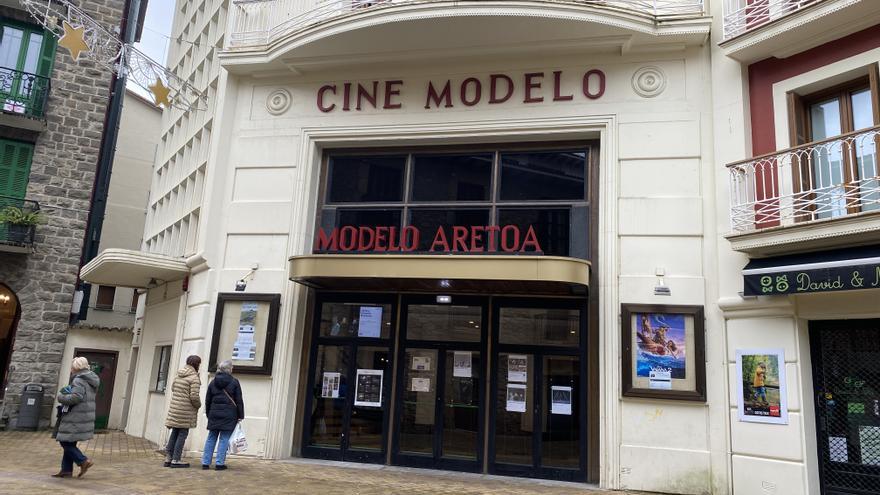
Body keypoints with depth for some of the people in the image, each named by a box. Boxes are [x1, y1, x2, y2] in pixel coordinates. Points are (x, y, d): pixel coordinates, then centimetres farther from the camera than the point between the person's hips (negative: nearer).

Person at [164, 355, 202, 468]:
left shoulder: (178, 375, 10)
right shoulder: (194, 378, -13)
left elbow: (173, 388, 21)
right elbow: (194, 396, -18)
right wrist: (198, 405, 0)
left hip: (174, 408, 7)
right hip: (186, 409, -7)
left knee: (174, 433, 14)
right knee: (183, 434, 0)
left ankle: (168, 458, 18)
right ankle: (175, 460, 2)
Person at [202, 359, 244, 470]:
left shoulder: (213, 382, 8)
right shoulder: (234, 382, -5)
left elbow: (208, 400, 12)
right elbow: (239, 401, -4)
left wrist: (208, 414, 21)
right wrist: (240, 416, 1)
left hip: (214, 413, 4)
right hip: (229, 415, -4)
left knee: (211, 438, 10)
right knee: (224, 438, 1)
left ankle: (205, 462, 10)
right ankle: (219, 463, 0)